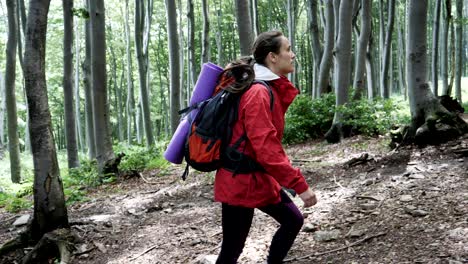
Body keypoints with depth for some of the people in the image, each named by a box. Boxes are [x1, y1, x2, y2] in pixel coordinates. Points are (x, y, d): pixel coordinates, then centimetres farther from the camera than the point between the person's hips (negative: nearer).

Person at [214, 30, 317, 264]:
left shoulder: (271, 89, 9)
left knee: (293, 220, 17)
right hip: (241, 183, -10)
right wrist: (300, 185, -25)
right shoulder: (258, 94, -23)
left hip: (262, 178, 10)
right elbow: (266, 150, -28)